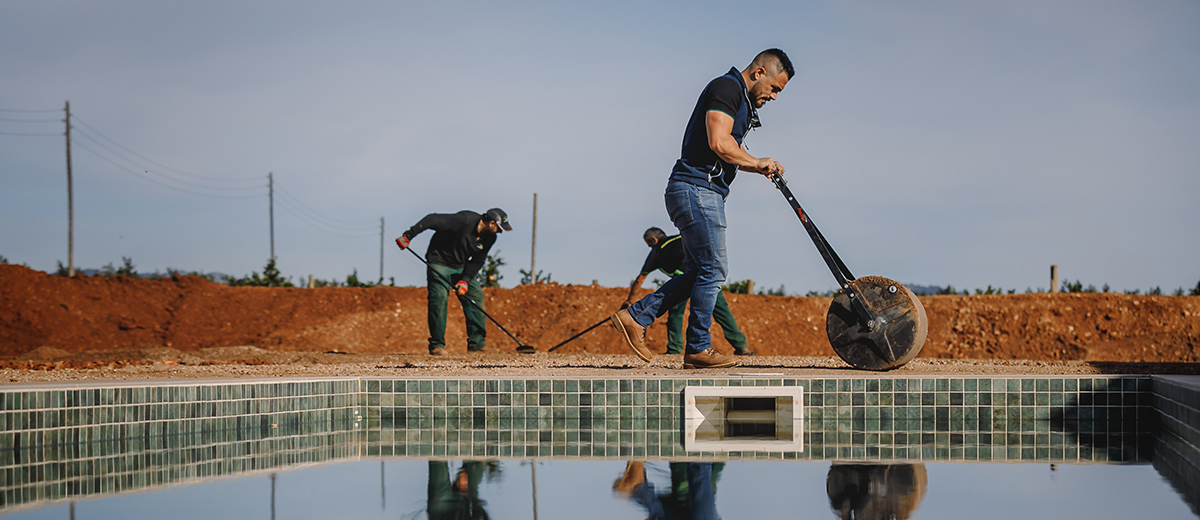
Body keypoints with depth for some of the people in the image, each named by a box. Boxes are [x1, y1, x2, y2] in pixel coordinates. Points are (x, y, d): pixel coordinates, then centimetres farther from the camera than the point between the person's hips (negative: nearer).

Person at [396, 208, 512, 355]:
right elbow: (432, 220, -28)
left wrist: (465, 280, -14)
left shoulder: (489, 238, -6)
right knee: (439, 300, -16)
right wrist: (408, 236, -29)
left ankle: (477, 343, 1)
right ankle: (436, 345, -9)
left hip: (461, 267, 7)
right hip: (439, 263, -7)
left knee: (476, 296, -2)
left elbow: (477, 261, 0)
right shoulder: (464, 220, -29)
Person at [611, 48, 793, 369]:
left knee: (700, 273, 11)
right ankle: (698, 349, -1)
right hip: (697, 189, -11)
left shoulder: (742, 101, 22)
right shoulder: (726, 88, -11)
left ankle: (635, 317, 12)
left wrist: (761, 168, 11)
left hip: (704, 194, 11)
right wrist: (756, 162, -10)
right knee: (712, 271, -7)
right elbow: (719, 143, -23)